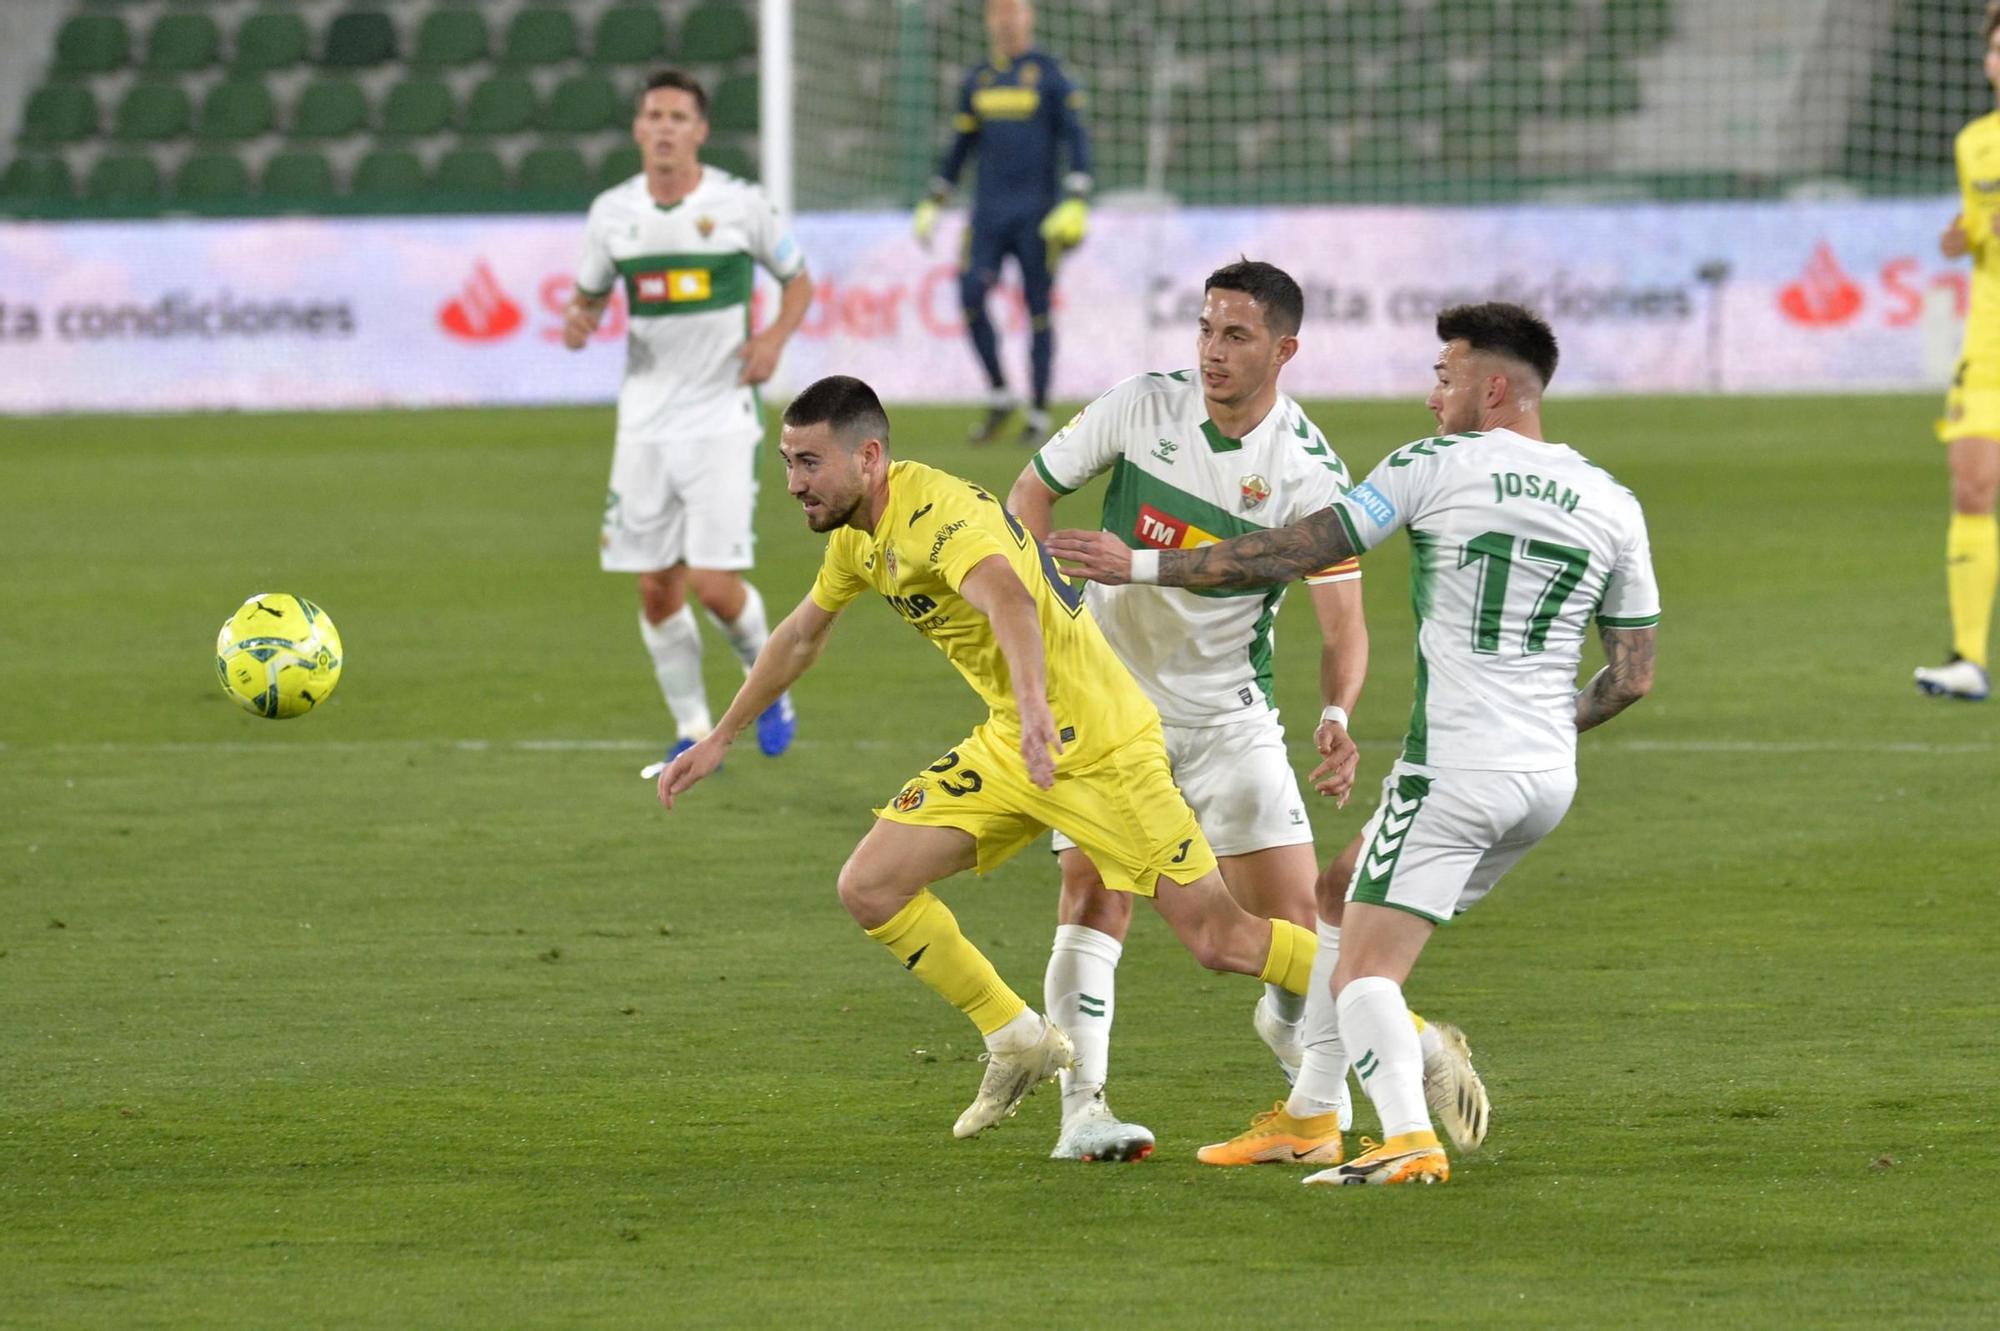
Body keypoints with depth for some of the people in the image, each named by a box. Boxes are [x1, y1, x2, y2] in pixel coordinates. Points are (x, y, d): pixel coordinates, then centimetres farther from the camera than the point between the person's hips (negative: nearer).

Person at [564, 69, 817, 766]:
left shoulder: (740, 205, -5)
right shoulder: (612, 212, 3)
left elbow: (798, 278, 8)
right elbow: (590, 292, 17)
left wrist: (775, 337, -10)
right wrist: (579, 318, -6)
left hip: (722, 417, -3)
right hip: (645, 422, 3)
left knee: (714, 583, -11)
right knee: (657, 590, 2)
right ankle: (692, 732, 16)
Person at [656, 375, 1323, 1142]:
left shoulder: (941, 515, -24)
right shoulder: (859, 533, 6)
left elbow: (1008, 598, -45)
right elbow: (802, 633, 24)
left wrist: (1035, 704, -63)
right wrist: (719, 740, 28)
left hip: (1096, 744, -9)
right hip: (1012, 744, 9)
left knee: (1219, 940, -12)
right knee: (870, 888, -2)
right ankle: (1018, 1044, 14)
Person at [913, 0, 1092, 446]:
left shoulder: (1049, 75, -1)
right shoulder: (977, 80, 13)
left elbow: (1076, 138, -3)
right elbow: (960, 146, 22)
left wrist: (1076, 201, -13)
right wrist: (933, 202, 19)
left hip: (1036, 212, -4)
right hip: (988, 212, 4)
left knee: (1038, 308, -1)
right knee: (970, 294, -12)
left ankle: (1039, 414, 6)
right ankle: (999, 396, 3)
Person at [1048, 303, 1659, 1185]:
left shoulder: (1437, 465, -5)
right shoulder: (1612, 505, 8)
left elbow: (1293, 554, -6)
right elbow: (1632, 677, 11)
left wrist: (1142, 565, 1)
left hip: (1452, 767, -7)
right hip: (1547, 778, 7)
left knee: (1363, 973, -9)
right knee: (1341, 900, 25)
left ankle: (1408, 1138, -31)